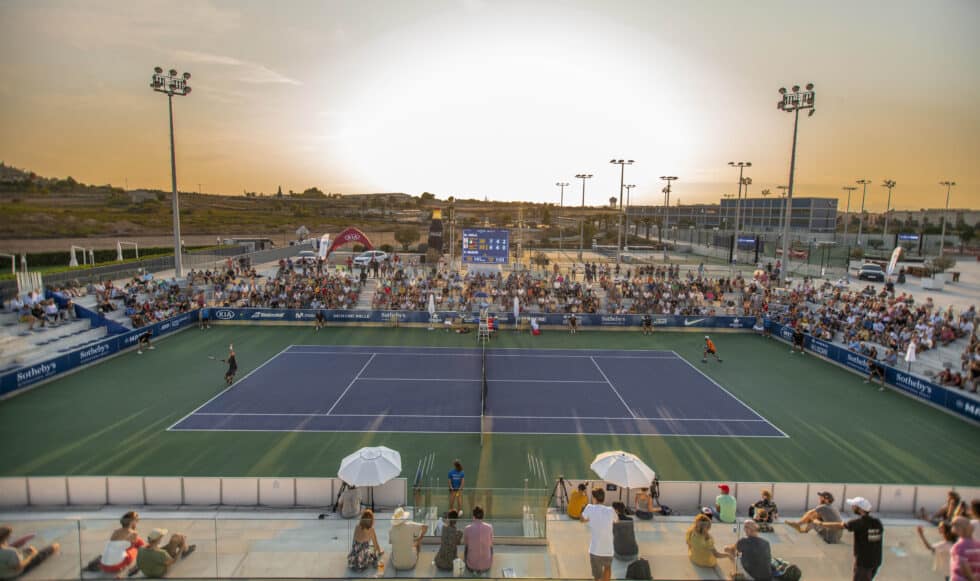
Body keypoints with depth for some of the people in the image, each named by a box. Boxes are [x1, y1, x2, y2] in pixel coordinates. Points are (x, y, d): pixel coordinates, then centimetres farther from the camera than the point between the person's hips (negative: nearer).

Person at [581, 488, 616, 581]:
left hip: (595, 551, -2)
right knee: (607, 567, 31)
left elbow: (582, 520, 14)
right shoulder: (611, 511, 0)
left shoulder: (590, 508, -4)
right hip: (608, 550, 2)